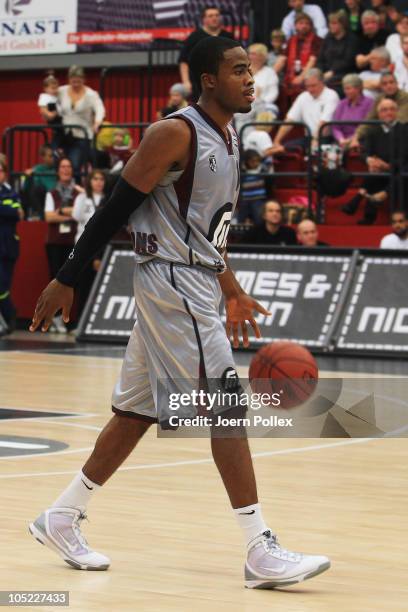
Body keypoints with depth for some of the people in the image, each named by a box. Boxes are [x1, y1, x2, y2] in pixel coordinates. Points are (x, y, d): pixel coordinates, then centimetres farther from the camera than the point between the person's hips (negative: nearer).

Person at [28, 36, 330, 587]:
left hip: (196, 286, 10)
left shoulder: (228, 139, 13)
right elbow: (117, 208, -14)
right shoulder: (175, 134, -15)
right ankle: (262, 553, -11)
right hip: (171, 281, -9)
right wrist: (67, 281, -14)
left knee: (140, 411, 13)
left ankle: (62, 519, 23)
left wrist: (232, 292, 21)